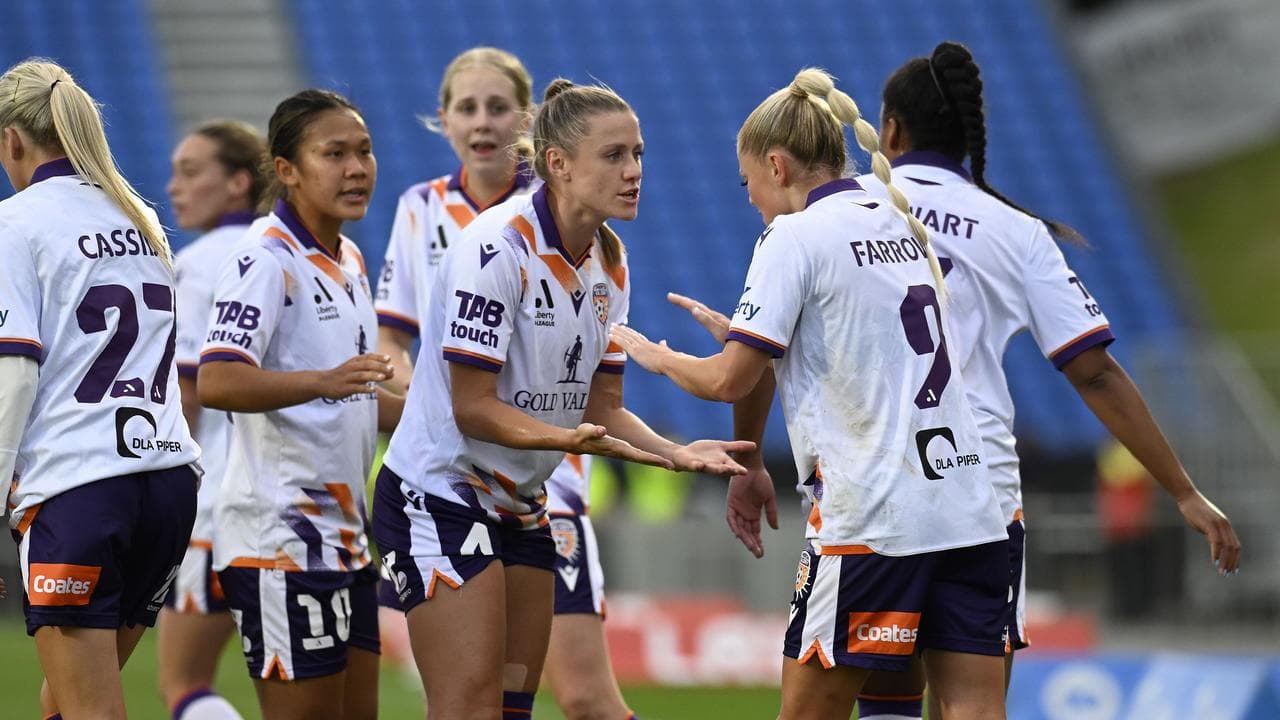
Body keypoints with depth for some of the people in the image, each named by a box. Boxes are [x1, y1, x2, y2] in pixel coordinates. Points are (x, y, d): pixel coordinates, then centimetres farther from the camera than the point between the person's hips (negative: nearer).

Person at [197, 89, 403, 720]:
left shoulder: (350, 263, 16)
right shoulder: (266, 259, -13)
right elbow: (215, 383, -28)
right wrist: (322, 382, -41)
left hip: (343, 536, 9)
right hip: (280, 538, -9)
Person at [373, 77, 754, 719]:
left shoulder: (609, 261, 5)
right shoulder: (497, 246, -20)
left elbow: (602, 407, 8)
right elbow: (472, 406, -21)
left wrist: (675, 454, -10)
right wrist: (568, 438, -35)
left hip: (520, 502, 9)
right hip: (439, 492, -9)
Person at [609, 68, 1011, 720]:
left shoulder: (795, 237, -5)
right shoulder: (901, 226, 17)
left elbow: (732, 379, -8)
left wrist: (657, 355, 11)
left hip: (873, 517, -7)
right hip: (970, 510, 7)